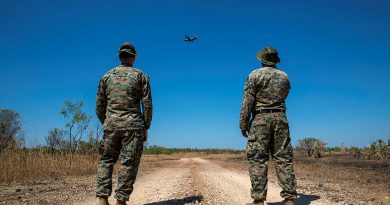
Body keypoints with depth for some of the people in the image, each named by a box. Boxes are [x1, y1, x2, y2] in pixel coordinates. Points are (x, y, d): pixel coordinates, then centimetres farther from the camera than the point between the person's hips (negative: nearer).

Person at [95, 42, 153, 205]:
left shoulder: (107, 76, 11)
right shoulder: (141, 76, 4)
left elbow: (99, 106, 10)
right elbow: (147, 104, -2)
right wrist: (146, 127, 5)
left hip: (111, 124, 3)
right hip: (133, 124, -2)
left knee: (106, 160, 13)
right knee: (129, 163, 2)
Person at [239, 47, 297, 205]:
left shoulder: (255, 75, -2)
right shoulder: (284, 77, 11)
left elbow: (247, 101, -7)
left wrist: (243, 123, -4)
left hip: (260, 118, -4)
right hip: (280, 118, 4)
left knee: (258, 159, -3)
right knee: (284, 158, 6)